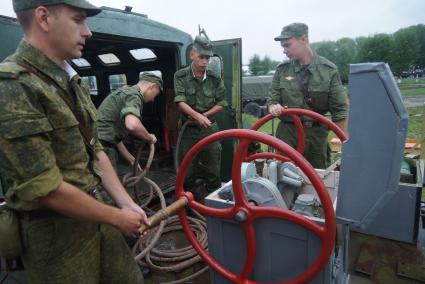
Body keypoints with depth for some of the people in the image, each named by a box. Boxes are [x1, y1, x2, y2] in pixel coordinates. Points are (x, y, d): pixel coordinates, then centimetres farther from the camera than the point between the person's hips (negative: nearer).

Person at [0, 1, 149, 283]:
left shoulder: (71, 81, 7)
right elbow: (47, 189, -23)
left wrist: (127, 204, 1)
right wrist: (118, 218, -12)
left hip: (95, 213, 7)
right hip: (54, 231, -7)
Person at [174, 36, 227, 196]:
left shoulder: (215, 79, 1)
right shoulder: (180, 76, -3)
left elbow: (221, 103, 4)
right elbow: (180, 102, -14)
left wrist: (204, 116, -10)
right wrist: (197, 116, -30)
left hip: (210, 129, 1)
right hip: (188, 129, 0)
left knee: (212, 169, 7)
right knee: (187, 170, 9)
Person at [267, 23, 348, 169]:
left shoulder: (328, 70, -1)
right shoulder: (282, 69, 4)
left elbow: (339, 109, 0)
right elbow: (272, 99, 9)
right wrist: (273, 107, -16)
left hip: (317, 134, 0)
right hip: (287, 133, 1)